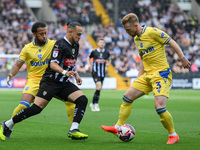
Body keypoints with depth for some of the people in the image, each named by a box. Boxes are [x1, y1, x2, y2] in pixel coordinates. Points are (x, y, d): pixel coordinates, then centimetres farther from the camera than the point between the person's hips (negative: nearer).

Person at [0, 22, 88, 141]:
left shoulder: (76, 46, 14)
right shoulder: (60, 45, -12)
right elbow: (53, 64, -21)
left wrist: (76, 75, 18)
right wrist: (64, 72, -36)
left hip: (64, 84, 8)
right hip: (50, 81, -8)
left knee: (82, 100, -14)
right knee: (37, 108, -15)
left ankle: (73, 130, -18)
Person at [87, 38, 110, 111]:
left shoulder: (106, 53, 4)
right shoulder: (94, 52, -2)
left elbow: (109, 59, 23)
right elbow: (88, 58, 14)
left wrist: (108, 63, 2)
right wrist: (89, 65, -2)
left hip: (102, 73, 4)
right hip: (95, 72, -4)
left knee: (98, 89, 9)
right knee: (99, 87, -21)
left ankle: (93, 103, 25)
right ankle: (96, 104, -12)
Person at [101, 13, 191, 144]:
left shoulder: (152, 32, -12)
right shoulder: (136, 39, 14)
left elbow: (172, 42, -10)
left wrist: (183, 58, -16)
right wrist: (139, 77, 19)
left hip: (161, 74, -8)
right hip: (148, 75, 8)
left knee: (159, 107, -19)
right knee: (127, 97, 6)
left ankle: (173, 135, -1)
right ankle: (118, 127, 17)